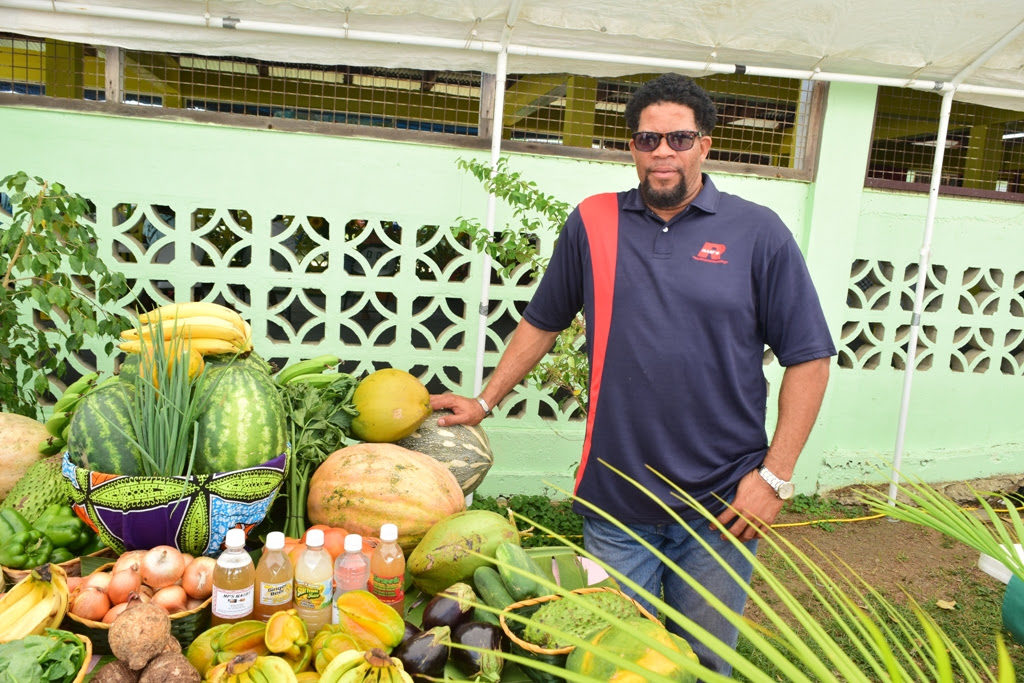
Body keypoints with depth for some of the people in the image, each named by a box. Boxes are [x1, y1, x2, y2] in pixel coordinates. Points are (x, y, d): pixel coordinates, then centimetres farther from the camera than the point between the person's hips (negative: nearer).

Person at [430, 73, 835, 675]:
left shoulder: (758, 232, -3)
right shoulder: (592, 223, 3)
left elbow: (809, 357, -2)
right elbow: (543, 322, 13)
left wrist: (775, 476, -8)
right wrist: (485, 401, 11)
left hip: (722, 504, -1)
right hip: (615, 497, 2)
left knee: (704, 663, 15)